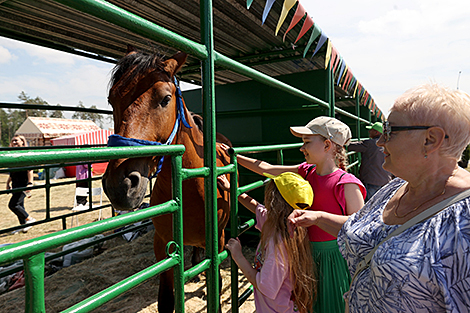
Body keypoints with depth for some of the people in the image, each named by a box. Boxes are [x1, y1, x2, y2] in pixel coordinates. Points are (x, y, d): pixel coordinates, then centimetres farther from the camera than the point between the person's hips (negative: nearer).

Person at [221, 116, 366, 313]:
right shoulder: (307, 172, -2)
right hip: (311, 254, 6)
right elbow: (266, 169, 1)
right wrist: (233, 156, 2)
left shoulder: (346, 184, -20)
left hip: (336, 257, -5)